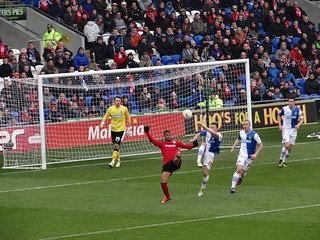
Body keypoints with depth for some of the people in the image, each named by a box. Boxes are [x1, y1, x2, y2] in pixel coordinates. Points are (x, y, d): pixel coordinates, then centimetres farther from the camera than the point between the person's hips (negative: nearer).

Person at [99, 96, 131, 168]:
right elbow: (105, 117, 7)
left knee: (116, 145, -14)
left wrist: (129, 128, 10)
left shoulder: (124, 109, -2)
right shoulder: (110, 109, 0)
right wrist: (102, 123, -12)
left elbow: (128, 118, 10)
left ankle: (113, 161, -14)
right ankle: (118, 159, 28)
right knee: (115, 145, 10)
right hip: (113, 129, 3)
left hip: (121, 129, -3)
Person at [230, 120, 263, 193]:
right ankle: (233, 187, -17)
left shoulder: (254, 134, -12)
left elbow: (261, 145, -6)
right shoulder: (241, 132, 2)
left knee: (242, 172, 2)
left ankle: (240, 178, 41)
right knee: (238, 169, -17)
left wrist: (255, 154, -13)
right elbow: (238, 139, 25)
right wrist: (234, 145, 9)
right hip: (242, 155, 2)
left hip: (249, 156, -2)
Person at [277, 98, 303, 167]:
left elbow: (302, 119, -1)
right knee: (286, 145, -17)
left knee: (290, 147, 6)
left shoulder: (298, 110, -6)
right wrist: (280, 125, 0)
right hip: (286, 129, -2)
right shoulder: (284, 109, -7)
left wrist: (298, 124, -22)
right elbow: (279, 116, 10)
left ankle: (284, 160, 24)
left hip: (293, 129, 2)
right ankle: (281, 158, 4)